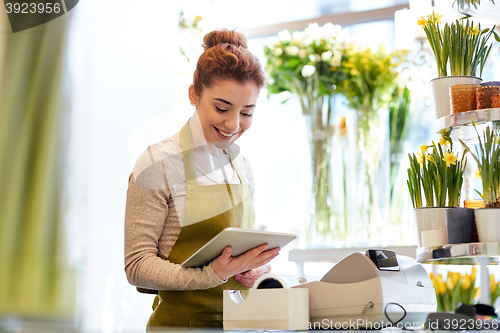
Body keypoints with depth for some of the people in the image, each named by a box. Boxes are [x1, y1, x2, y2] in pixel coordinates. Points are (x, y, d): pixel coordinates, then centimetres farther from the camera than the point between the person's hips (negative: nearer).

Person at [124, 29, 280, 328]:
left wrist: (257, 265, 0)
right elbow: (137, 265, -9)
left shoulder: (242, 167, 12)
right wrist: (212, 275, -22)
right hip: (180, 321, -5)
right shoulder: (159, 164, -7)